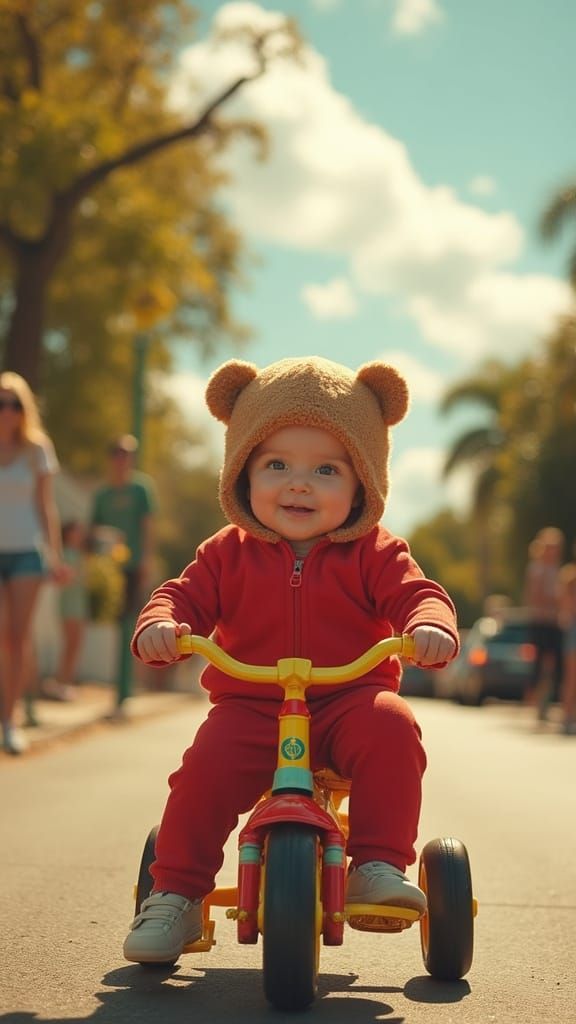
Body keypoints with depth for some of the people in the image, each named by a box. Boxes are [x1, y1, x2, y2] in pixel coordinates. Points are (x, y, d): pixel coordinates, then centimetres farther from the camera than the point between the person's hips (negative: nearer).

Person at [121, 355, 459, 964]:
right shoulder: (230, 554, 8)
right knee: (207, 768, -25)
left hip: (350, 702, 0)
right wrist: (159, 624, -21)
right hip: (251, 707, 1)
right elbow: (186, 595, 4)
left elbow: (415, 594, -5)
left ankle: (379, 867, -21)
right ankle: (174, 897, -8)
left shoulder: (373, 554, 4)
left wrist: (430, 627, -30)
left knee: (392, 729, -31)